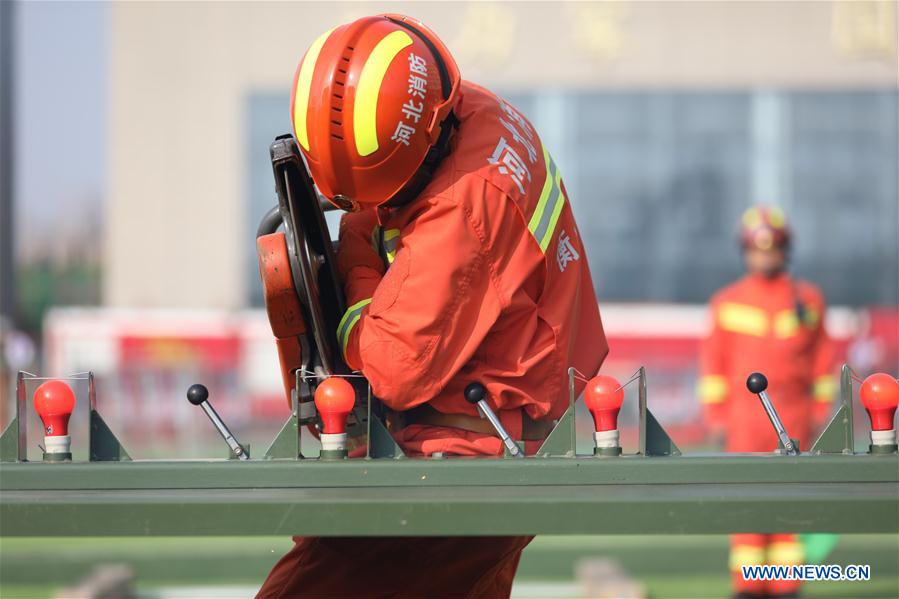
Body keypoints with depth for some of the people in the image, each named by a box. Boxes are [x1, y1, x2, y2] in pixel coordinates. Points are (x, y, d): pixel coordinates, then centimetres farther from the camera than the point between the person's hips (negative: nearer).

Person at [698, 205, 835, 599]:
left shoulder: (808, 300, 7)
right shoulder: (727, 302, 4)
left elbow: (821, 357, 10)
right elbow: (714, 361, 6)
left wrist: (820, 412, 6)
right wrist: (716, 415, 2)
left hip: (793, 414, 1)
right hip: (744, 413, -1)